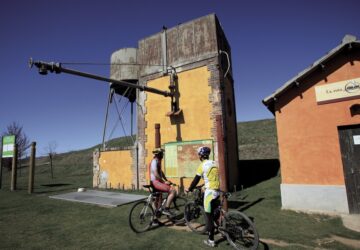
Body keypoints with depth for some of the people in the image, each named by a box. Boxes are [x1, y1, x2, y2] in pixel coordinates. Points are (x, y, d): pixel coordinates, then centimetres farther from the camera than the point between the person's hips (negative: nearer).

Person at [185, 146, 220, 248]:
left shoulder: (203, 165, -10)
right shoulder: (213, 163, 13)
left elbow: (196, 179, -7)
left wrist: (189, 189, 6)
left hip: (210, 191, -8)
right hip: (217, 190, 8)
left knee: (209, 215, 2)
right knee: (211, 213, 26)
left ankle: (211, 241, 10)